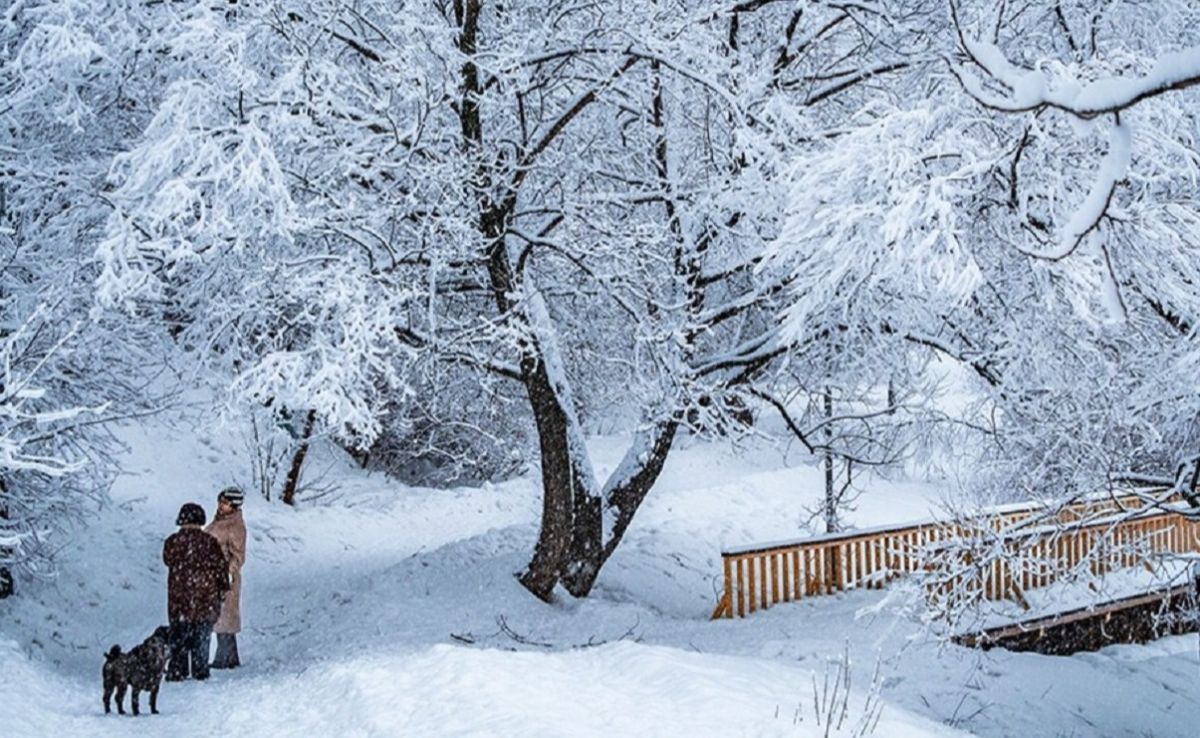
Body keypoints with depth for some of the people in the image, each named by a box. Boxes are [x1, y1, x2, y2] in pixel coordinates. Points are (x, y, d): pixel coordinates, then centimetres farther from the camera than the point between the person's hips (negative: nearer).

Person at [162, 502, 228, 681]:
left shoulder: (172, 541, -5)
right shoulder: (209, 541, -4)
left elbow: (168, 560, 11)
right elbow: (221, 566, -1)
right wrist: (223, 588, 9)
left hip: (179, 599, 0)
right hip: (206, 598, 0)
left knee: (178, 638, 8)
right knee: (202, 637, 9)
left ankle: (177, 672, 5)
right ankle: (200, 672, 9)